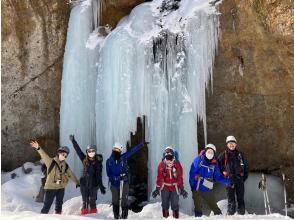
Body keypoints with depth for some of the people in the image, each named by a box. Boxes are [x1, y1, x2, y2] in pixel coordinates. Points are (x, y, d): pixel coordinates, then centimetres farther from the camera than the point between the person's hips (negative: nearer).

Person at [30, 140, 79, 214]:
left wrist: (77, 182, 24)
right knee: (47, 205, -3)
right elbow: (44, 155, -26)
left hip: (61, 187, 5)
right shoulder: (51, 162, -9)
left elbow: (71, 174, 17)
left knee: (59, 205, 15)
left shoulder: (65, 165, 6)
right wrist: (38, 148, -44)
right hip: (51, 187, -5)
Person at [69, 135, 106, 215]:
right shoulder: (84, 159, 3)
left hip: (93, 184, -2)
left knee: (92, 201, 6)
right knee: (84, 201, 7)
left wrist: (101, 186, -16)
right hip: (84, 184, 2)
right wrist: (73, 141, 5)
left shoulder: (98, 161, -6)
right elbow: (78, 150, 5)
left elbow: (99, 175, -10)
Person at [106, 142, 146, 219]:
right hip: (114, 184, 1)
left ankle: (124, 215, 14)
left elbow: (132, 150, -5)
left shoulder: (123, 158, -2)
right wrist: (117, 177, -19)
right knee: (115, 201, 11)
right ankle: (116, 215, 25)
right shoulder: (109, 161, -2)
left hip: (124, 182, 0)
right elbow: (108, 174, -4)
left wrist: (142, 144, -8)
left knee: (124, 200, 3)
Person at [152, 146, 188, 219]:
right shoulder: (162, 164, -7)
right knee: (165, 204, 12)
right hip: (165, 187, 1)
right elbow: (159, 177, -3)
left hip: (175, 187, 0)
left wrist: (182, 189, -1)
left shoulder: (177, 164, -7)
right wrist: (157, 188, -2)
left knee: (175, 205, 5)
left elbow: (180, 177, -2)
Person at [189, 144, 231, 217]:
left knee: (213, 205, 13)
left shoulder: (214, 163, 2)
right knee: (197, 206, 8)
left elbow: (218, 176, 3)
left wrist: (227, 181, -11)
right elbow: (192, 173, -12)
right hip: (197, 188, -3)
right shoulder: (198, 159, -9)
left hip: (207, 189, 3)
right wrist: (192, 185, -18)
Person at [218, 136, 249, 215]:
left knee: (240, 198, 5)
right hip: (229, 179, -2)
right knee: (230, 198, -1)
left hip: (239, 179, 2)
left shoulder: (240, 154, 8)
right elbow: (218, 166, 7)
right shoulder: (223, 155, 2)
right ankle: (230, 213, 4)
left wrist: (245, 176, 10)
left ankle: (242, 213, 12)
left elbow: (246, 166, 14)